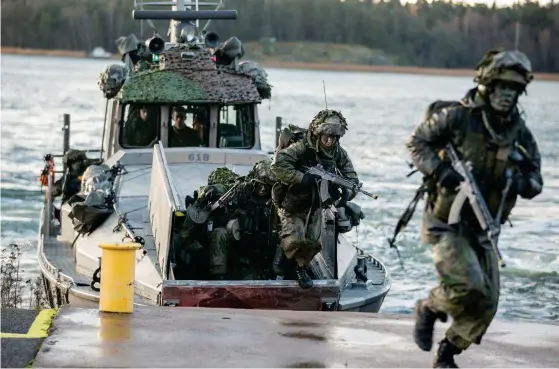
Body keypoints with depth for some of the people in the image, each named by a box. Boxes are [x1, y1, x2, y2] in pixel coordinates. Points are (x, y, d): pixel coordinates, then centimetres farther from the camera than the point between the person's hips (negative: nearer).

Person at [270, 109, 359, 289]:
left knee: (313, 242, 1)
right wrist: (302, 177, -39)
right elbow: (277, 165, -36)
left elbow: (351, 177, 5)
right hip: (292, 205, -5)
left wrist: (347, 193, -14)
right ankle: (284, 253, 15)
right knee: (296, 239, -20)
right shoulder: (301, 148, -26)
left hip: (315, 205, 5)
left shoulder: (338, 153, -7)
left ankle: (301, 267, 30)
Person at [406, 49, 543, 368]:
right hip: (446, 222, -5)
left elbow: (536, 180, 8)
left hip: (482, 228, 6)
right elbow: (417, 142, -4)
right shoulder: (457, 117, -12)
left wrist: (522, 183, -16)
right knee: (468, 287, -23)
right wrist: (440, 170, -20)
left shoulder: (520, 133, 2)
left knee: (486, 303, 3)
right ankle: (429, 308, 9)